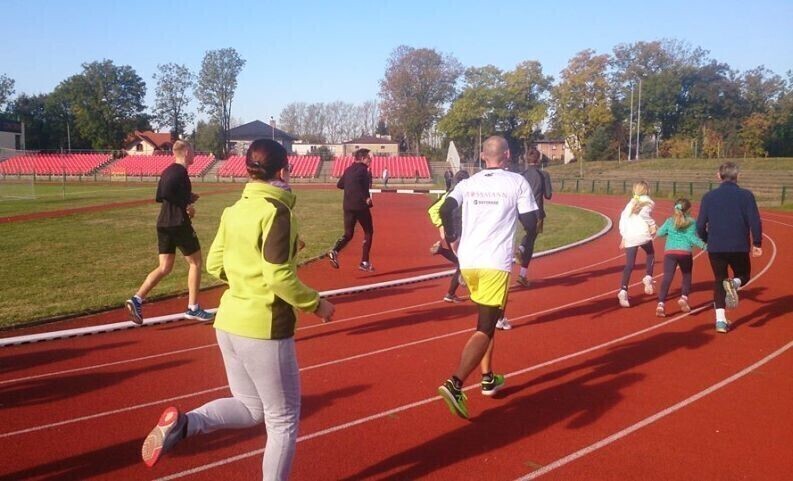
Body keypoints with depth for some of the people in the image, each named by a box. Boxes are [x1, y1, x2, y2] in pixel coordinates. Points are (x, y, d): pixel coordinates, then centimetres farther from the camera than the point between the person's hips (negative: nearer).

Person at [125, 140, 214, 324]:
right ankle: (193, 308, 10)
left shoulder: (168, 171, 14)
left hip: (163, 224, 9)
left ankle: (137, 299, -6)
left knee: (165, 267, 9)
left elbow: (160, 197, 18)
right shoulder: (180, 171, -14)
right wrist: (186, 205, -17)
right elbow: (164, 193, -28)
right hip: (179, 224, -9)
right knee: (196, 262, 6)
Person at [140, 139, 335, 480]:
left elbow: (215, 265, 13)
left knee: (251, 408, 22)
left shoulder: (234, 211, 8)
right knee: (283, 419, 11)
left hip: (229, 322, 8)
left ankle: (183, 424, -1)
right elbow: (279, 277, -20)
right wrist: (315, 304, -7)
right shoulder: (276, 212, -15)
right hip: (265, 327, -7)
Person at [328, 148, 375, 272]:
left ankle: (334, 252, -16)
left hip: (348, 206, 7)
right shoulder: (362, 169, -10)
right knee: (368, 232, 9)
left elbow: (339, 184, 18)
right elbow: (355, 183, -27)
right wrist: (365, 197, -24)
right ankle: (364, 262, 6)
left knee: (348, 234, 11)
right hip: (360, 206, -7)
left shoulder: (349, 170, 14)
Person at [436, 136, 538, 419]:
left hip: (468, 260, 5)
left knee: (487, 318, 25)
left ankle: (488, 379, 30)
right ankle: (455, 384, -23)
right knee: (485, 329, -5)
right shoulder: (517, 182, 0)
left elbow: (445, 209, -4)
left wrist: (451, 237, 12)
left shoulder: (468, 183, 9)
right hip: (496, 263, -5)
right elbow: (530, 222, 1)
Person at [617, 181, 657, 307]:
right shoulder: (648, 202, 6)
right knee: (650, 254, 27)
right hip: (643, 235, -3)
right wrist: (652, 225, -6)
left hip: (629, 237, 3)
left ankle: (623, 290, -11)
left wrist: (624, 236, 22)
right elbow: (644, 213, -16)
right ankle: (648, 278, 11)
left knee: (629, 265, 3)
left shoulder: (631, 203, 22)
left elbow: (623, 218, 18)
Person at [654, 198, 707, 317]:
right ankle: (684, 297, 7)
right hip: (685, 253, -1)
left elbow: (659, 233, 13)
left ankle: (661, 304, -19)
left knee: (667, 277, -6)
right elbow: (692, 237, -7)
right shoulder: (691, 222, 3)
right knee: (687, 276, 22)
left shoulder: (670, 221, 10)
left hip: (669, 252, 1)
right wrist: (703, 245, -1)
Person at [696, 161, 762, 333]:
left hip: (715, 248, 1)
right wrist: (757, 243, 4)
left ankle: (721, 320, 6)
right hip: (739, 247, -1)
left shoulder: (709, 196, 0)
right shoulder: (746, 195, -5)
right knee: (743, 276, 22)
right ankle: (734, 283, -16)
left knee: (719, 281, 16)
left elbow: (700, 225, -1)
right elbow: (755, 222, -10)